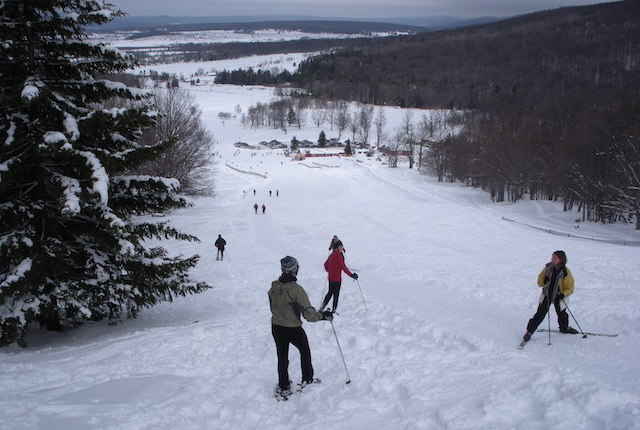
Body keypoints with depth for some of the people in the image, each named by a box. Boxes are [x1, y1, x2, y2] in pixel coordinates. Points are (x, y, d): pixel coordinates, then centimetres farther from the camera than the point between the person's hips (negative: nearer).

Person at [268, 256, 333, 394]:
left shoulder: (274, 287, -10)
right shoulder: (296, 290, -27)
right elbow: (309, 314, -25)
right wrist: (323, 316, -9)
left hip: (276, 327, 4)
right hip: (293, 329, -4)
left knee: (282, 357, 22)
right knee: (305, 351, 24)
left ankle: (283, 386, 33)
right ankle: (307, 379, 36)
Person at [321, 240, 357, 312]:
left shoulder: (331, 255, 7)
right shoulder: (338, 256, -17)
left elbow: (326, 264, 19)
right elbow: (343, 267, -19)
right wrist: (351, 275, -14)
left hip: (330, 277, 8)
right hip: (337, 278, -8)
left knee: (330, 292, 18)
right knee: (336, 294, 2)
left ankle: (322, 307, 15)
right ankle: (333, 310, 5)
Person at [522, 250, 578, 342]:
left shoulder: (566, 273, -19)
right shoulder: (548, 267, -11)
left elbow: (570, 288, -12)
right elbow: (540, 281, 0)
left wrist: (563, 294, -29)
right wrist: (544, 281, -22)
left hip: (559, 296, -1)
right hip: (547, 294, 1)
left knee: (562, 314, 16)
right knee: (540, 314, -5)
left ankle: (564, 328, 46)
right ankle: (529, 331, 3)